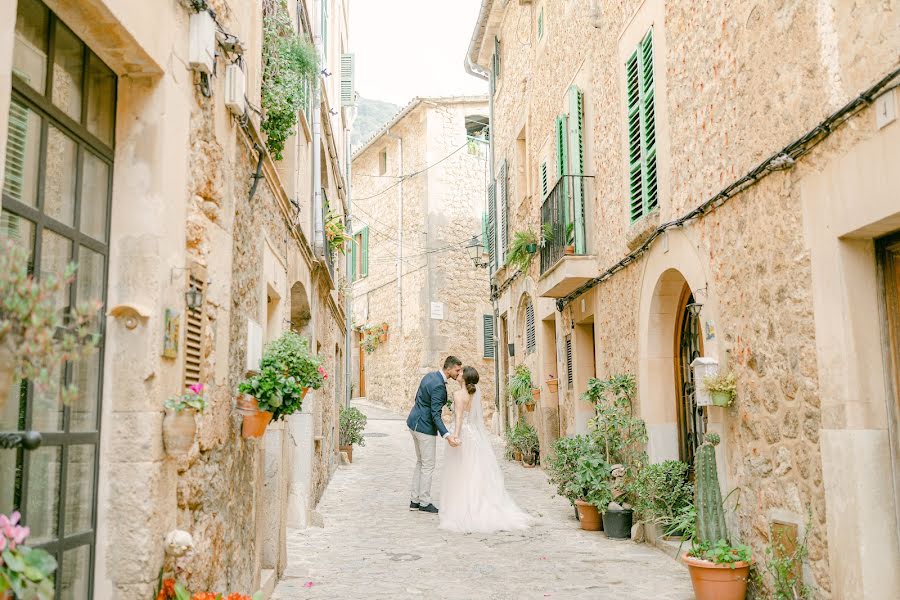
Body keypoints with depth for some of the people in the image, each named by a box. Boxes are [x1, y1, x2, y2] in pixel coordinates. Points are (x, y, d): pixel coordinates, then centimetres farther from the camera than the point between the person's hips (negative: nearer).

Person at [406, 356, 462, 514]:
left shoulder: (430, 376, 6)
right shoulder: (438, 386, -23)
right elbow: (435, 415, -27)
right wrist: (447, 436, -35)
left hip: (414, 422, 10)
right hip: (425, 427, -10)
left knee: (420, 463, 17)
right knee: (428, 466, 1)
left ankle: (414, 500, 21)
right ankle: (425, 502, 10)